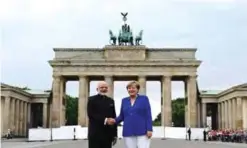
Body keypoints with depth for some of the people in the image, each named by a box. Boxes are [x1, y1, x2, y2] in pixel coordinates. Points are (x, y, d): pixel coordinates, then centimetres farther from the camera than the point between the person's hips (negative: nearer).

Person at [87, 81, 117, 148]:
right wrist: (104, 120, -20)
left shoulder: (111, 101, 16)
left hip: (108, 134, 4)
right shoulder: (92, 99, 2)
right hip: (95, 134, -4)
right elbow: (91, 115, -10)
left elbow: (114, 117, 12)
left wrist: (115, 134, 7)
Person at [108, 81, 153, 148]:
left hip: (142, 132, -3)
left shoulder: (144, 98, 3)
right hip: (128, 132, 4)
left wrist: (149, 129, -10)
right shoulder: (124, 100, 13)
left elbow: (148, 115, -2)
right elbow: (122, 116, 15)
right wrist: (115, 120, -6)